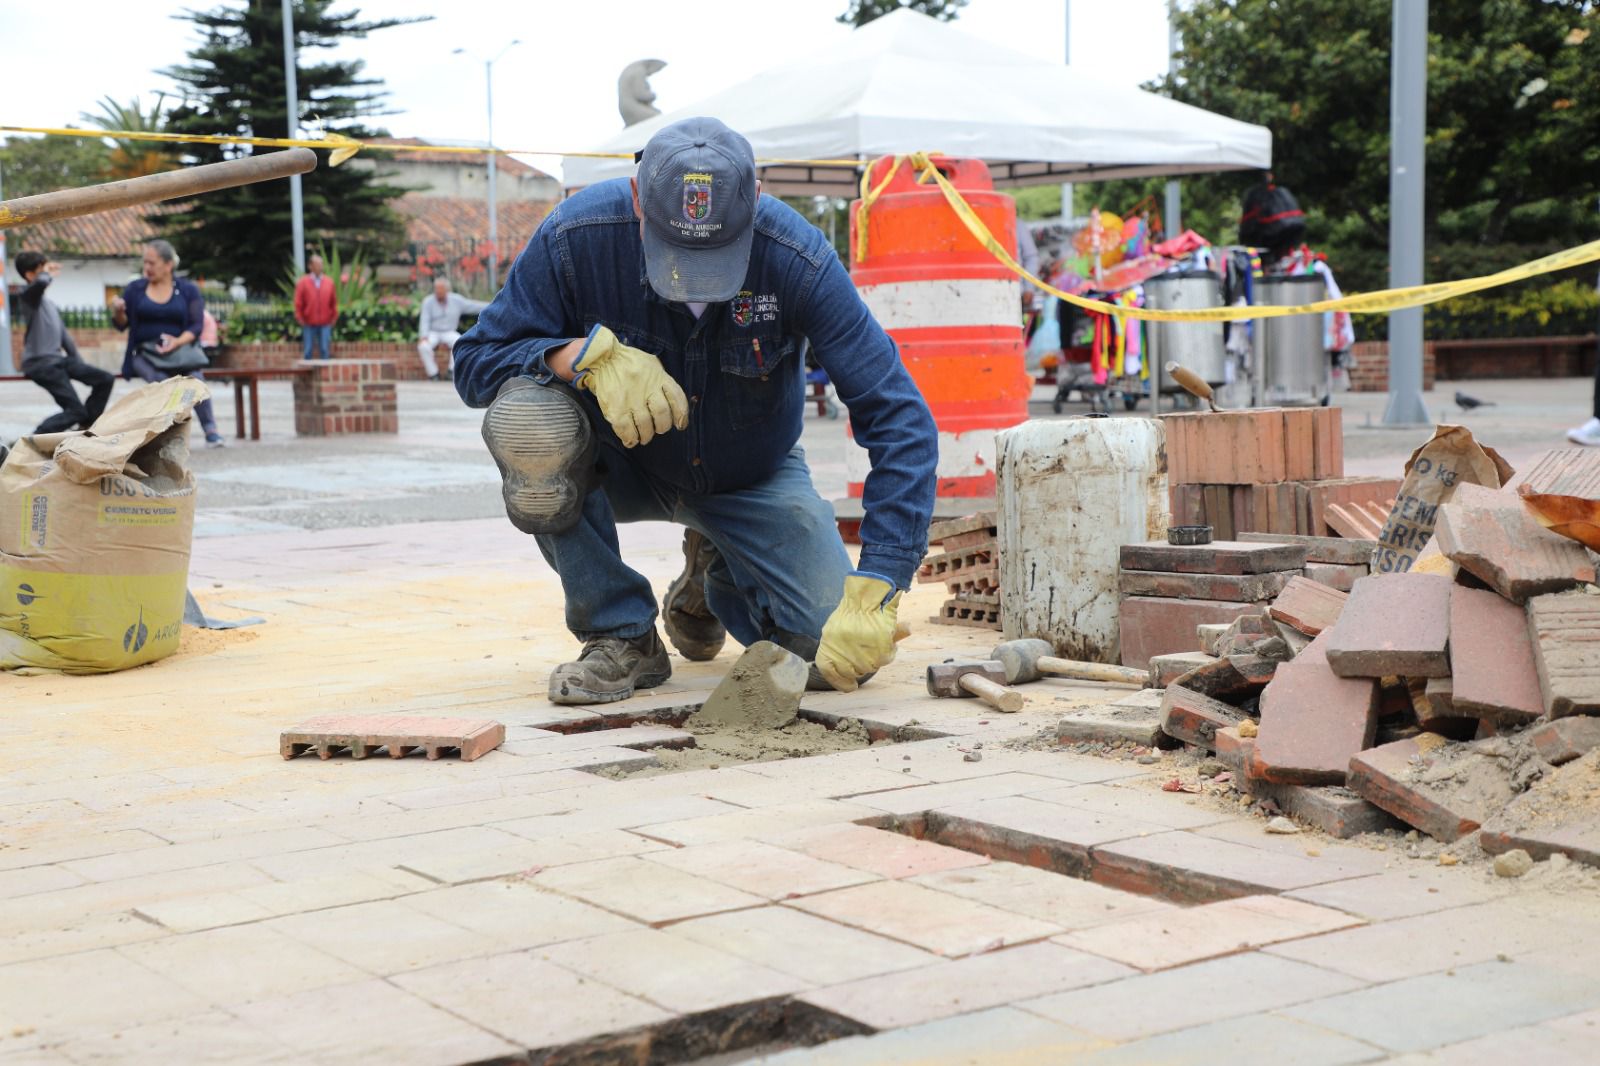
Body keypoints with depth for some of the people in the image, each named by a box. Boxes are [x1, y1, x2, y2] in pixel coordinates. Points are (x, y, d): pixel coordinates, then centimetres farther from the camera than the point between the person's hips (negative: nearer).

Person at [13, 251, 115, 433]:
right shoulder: (29, 295, -9)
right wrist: (48, 274, -10)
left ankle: (85, 428, 16)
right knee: (75, 411, -15)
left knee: (106, 379, 7)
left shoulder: (49, 303, 20)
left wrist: (80, 362, 19)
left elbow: (62, 333, 23)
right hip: (41, 363, -9)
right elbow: (40, 282, -33)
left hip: (58, 359, 9)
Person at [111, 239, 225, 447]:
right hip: (145, 353, 1)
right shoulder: (135, 288, 8)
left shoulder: (188, 290, 5)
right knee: (160, 378, -33)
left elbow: (197, 325, -3)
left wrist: (178, 341, -22)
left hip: (180, 350, 0)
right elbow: (121, 324, 8)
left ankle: (211, 431, -24)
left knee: (195, 377, -32)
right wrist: (117, 311, -15)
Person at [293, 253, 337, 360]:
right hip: (309, 324, -1)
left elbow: (334, 302, 12)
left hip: (325, 324, 1)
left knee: (325, 350, -2)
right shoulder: (303, 282, 2)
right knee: (308, 350, 1)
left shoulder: (329, 282, 6)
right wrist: (300, 319, -1)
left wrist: (334, 318, 8)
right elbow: (298, 303, 3)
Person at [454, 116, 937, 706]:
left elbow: (900, 419, -29)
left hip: (752, 476, 1)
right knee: (525, 420, -34)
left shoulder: (797, 256, -29)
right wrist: (588, 354, -39)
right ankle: (621, 635, -13)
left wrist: (875, 589, -39)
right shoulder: (577, 237, -27)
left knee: (841, 655, -18)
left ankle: (715, 575, 17)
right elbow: (473, 362, -18)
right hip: (624, 464, 0)